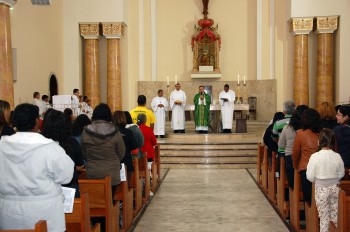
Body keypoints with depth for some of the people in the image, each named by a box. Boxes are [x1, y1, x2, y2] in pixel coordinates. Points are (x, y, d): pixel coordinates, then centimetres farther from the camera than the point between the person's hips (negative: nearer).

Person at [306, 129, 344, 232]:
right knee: (335, 215, 16)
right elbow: (341, 174, 4)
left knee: (324, 216, 7)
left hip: (321, 189, -3)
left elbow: (310, 177, -13)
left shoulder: (315, 156, -16)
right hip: (335, 188, 3)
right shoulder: (337, 156, -7)